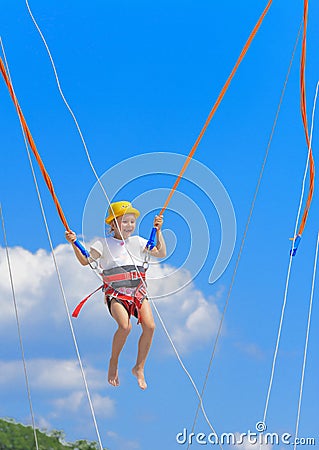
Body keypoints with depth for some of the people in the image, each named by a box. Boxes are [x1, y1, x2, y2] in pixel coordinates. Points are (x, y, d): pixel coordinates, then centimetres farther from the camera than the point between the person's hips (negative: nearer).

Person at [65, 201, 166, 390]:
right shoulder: (104, 244, 6)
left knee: (150, 326, -19)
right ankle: (114, 363, -2)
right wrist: (74, 243, -12)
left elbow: (161, 253, 16)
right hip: (116, 294, -4)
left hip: (138, 291, 4)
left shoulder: (138, 242, 15)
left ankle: (139, 368, 1)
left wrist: (158, 231, 11)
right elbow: (85, 260, 1)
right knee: (125, 326, -29)